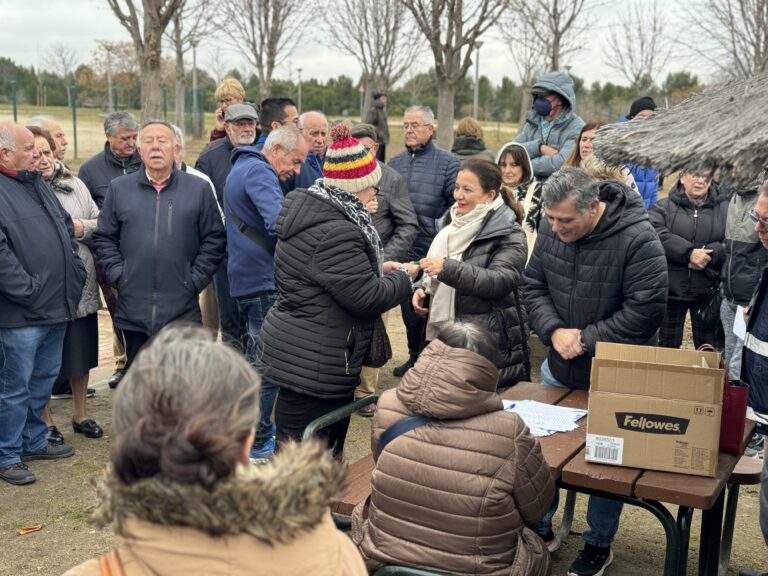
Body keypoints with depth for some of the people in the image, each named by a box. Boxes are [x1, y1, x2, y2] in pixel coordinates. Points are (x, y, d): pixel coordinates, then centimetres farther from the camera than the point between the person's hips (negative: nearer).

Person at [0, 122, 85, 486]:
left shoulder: (37, 184, 15)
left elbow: (66, 228, 22)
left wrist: (76, 272, 12)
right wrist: (29, 292, -20)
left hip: (57, 306, 9)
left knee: (44, 379, 20)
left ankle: (33, 441, 36)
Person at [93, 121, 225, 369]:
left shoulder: (199, 189, 4)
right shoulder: (119, 188, 9)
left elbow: (214, 239, 3)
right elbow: (104, 238, 11)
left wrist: (195, 279, -4)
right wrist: (117, 275, -1)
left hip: (183, 310, -1)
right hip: (133, 309, 2)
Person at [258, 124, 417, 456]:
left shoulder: (313, 210, 9)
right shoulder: (335, 232, -25)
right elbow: (367, 298, -20)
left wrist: (378, 269, 13)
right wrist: (403, 277, -2)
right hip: (312, 364, -11)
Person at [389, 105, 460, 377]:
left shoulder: (447, 162, -6)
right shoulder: (395, 163, 10)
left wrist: (439, 231, -18)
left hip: (433, 253, -5)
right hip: (403, 252, 5)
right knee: (409, 309, 16)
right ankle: (415, 357, 33)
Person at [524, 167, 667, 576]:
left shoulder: (637, 239, -23)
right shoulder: (551, 228, -7)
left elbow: (645, 312, -24)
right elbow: (534, 286, 1)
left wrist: (585, 340, -21)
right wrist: (553, 331, -16)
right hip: (559, 368, 5)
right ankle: (539, 529, 35)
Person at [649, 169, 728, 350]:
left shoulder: (725, 209, 5)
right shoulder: (663, 207, 2)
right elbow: (656, 235, -16)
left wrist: (709, 255, -21)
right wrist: (689, 252, -24)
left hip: (708, 292, 1)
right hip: (670, 288, -1)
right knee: (667, 345, 12)